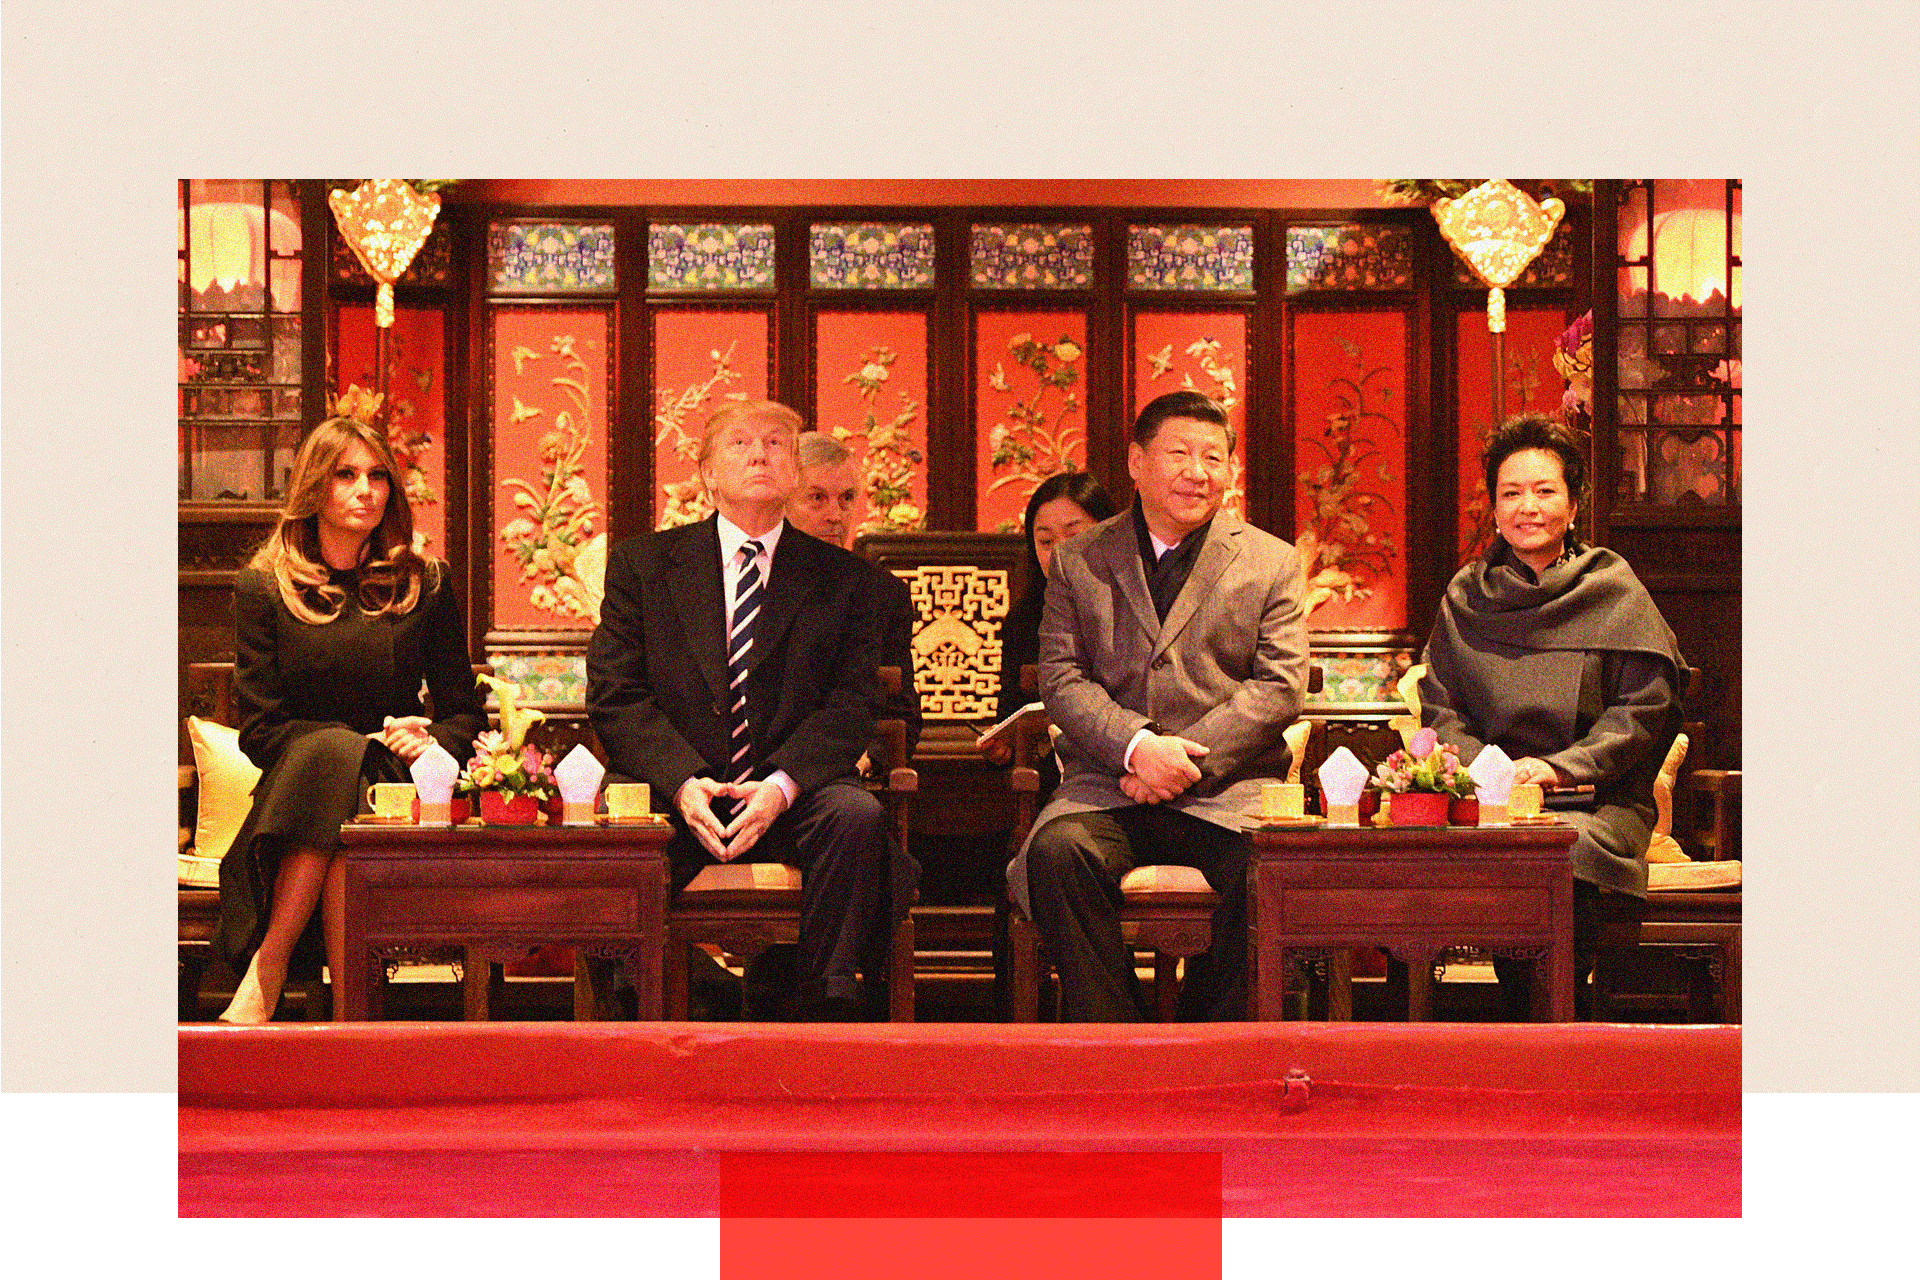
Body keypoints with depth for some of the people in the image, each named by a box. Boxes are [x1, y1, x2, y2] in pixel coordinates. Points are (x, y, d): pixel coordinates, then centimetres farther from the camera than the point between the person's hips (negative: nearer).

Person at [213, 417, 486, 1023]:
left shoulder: (424, 584, 9)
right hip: (292, 787, 0)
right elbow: (260, 729, 0)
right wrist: (365, 745, -13)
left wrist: (433, 744, -12)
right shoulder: (263, 586, 5)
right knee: (332, 751, -35)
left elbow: (465, 712, 12)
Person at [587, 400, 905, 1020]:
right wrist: (681, 782, -15)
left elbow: (852, 702, 2)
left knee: (857, 814, -30)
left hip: (788, 798, 1)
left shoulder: (840, 576, 11)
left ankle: (823, 1008, -18)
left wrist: (782, 784, -16)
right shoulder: (641, 563, 11)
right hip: (672, 793, 0)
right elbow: (615, 696, 3)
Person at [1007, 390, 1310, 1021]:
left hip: (1227, 790, 0)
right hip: (1109, 784, 1)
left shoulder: (1272, 562, 12)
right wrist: (1137, 745, -14)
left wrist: (1190, 758, -11)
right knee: (1056, 850, -30)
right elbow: (1060, 678, 4)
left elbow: (1281, 685, 2)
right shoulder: (1078, 560, 13)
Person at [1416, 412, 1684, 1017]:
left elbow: (1641, 712, 0)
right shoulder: (1466, 597, 13)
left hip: (1595, 800, -2)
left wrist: (1559, 767, -13)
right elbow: (1439, 710, 11)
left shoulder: (1615, 593, 6)